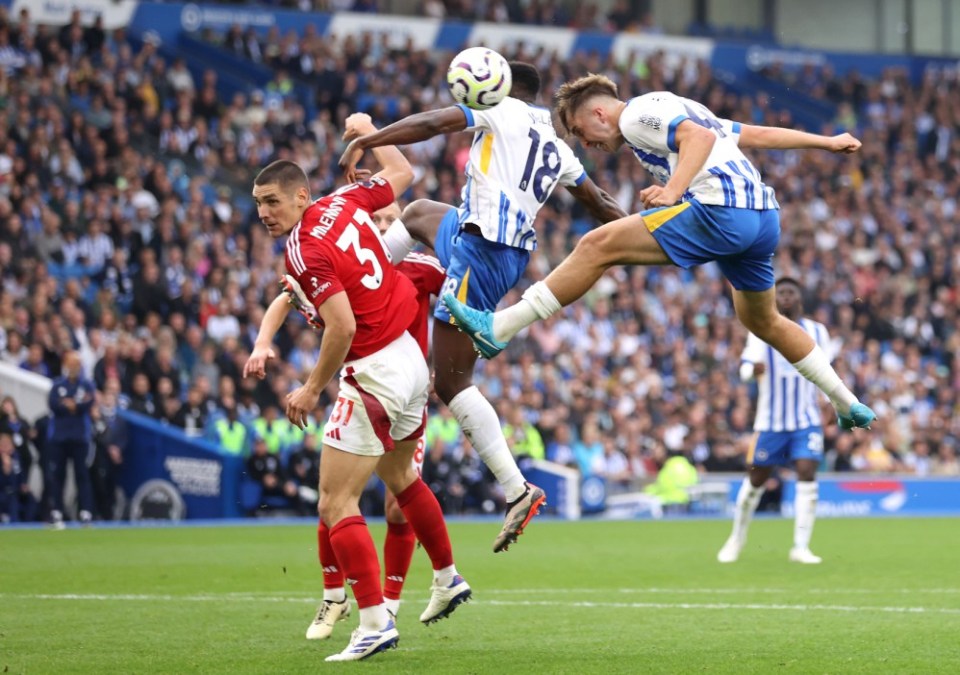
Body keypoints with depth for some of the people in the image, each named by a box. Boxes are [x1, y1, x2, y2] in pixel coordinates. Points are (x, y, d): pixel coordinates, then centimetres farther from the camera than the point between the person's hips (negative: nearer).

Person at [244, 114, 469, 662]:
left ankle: (375, 622, -15)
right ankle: (448, 581, 43)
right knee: (401, 478, 30)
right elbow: (402, 174, 20)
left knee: (336, 505, -8)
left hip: (373, 374, -10)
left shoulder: (305, 251, -20)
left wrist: (312, 389, -15)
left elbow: (342, 328, -27)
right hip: (411, 360, 10)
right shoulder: (344, 203, 3)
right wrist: (367, 130, 34)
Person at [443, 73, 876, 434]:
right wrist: (826, 142, 35)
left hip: (720, 210, -10)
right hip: (764, 216, 10)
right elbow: (759, 134, 31)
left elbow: (700, 137, -17)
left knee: (597, 246, -11)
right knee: (763, 321, 29)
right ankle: (849, 406, 35)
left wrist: (673, 192, -29)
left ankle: (495, 329, -15)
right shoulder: (671, 111, 29)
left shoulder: (637, 114, 1)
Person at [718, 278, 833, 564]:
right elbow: (745, 365, -16)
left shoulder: (817, 331, 5)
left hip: (807, 420, 1)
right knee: (756, 481, 7)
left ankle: (800, 546, -12)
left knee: (807, 475, -16)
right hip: (770, 420, -1)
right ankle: (737, 539, 28)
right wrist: (753, 368, -39)